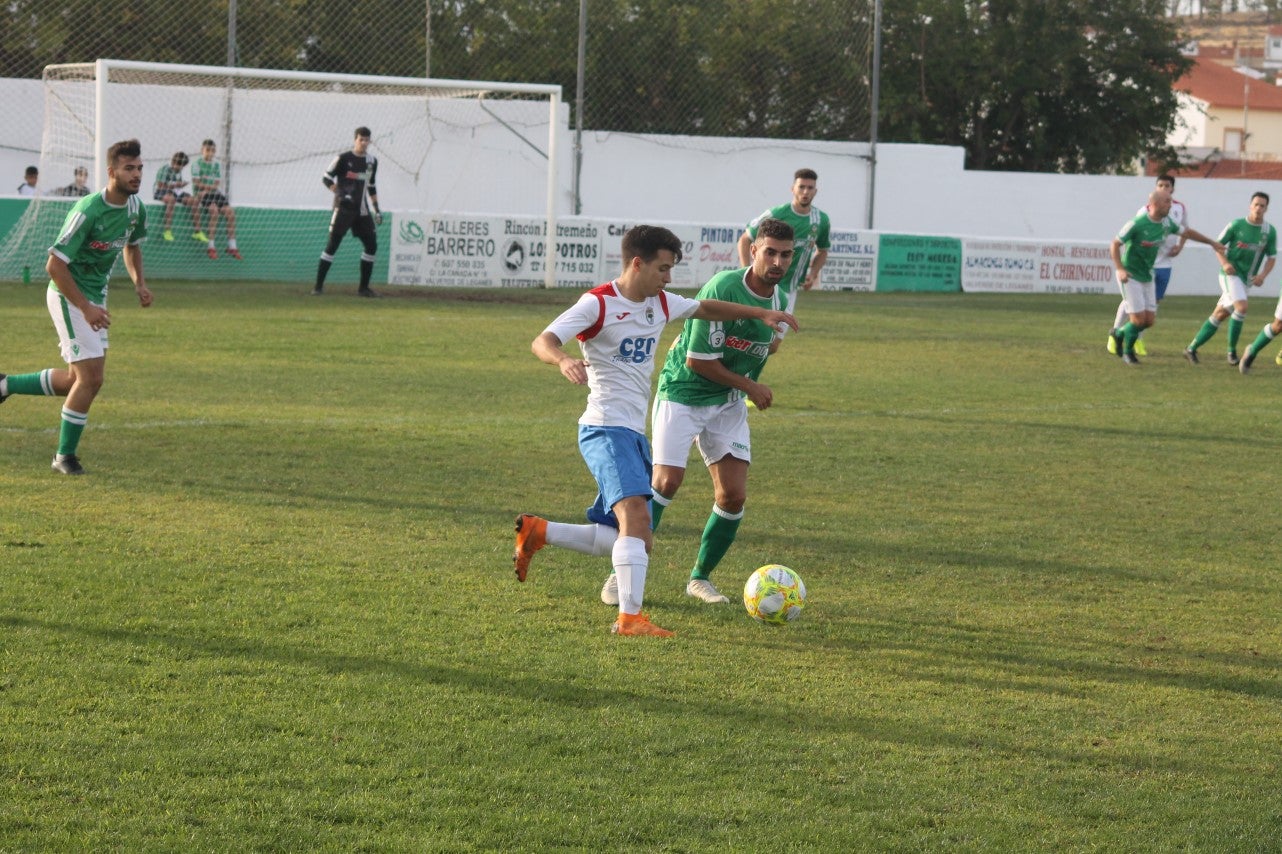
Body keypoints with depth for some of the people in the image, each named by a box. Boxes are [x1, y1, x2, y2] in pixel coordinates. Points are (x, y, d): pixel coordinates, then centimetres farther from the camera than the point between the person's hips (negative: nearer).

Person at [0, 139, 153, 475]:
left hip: (95, 297, 8)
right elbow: (55, 265, -24)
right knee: (90, 378, -12)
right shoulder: (88, 211, -25)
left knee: (77, 379, 14)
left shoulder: (135, 208, -1)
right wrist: (86, 308, -26)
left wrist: (139, 282, 3)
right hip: (68, 296, -8)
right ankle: (65, 456, 3)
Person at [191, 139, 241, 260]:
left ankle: (232, 246, -9)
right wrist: (211, 186, -6)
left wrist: (206, 189, -12)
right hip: (201, 195, -5)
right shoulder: (197, 164, 0)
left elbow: (217, 184, 4)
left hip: (215, 194, 5)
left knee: (230, 212, -14)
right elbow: (197, 184, -8)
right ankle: (211, 246, -29)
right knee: (214, 210, -31)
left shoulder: (217, 165, 14)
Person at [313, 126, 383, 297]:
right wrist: (339, 193, -19)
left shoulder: (372, 161, 10)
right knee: (332, 245, -8)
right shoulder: (344, 158, -7)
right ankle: (318, 286, -5)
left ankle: (364, 288, 11)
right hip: (343, 208, -6)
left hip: (362, 210, 6)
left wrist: (376, 209, 15)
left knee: (371, 245, 2)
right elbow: (326, 177, -5)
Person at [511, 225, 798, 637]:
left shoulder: (661, 304, 13)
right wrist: (564, 360, -40)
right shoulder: (598, 304, -10)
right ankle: (630, 617, -30)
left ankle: (537, 532, 21)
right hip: (606, 429, -9)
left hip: (634, 433, 9)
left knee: (629, 537, 9)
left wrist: (761, 313, 25)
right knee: (636, 514, -26)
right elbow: (542, 342, -18)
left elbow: (705, 308, 31)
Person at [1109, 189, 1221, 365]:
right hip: (1130, 276, -7)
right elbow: (1114, 245, -16)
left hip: (1147, 276, 7)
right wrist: (1120, 269, -28)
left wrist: (1212, 243, 23)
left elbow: (1187, 232, 17)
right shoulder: (1136, 224, -21)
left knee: (1149, 321, 3)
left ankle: (1119, 333, 30)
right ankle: (1127, 352, 15)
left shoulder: (1166, 223, 0)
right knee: (1138, 319, -11)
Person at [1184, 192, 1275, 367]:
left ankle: (1192, 349, 20)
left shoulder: (1270, 231, 1)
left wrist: (1262, 275, -8)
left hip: (1245, 279, 5)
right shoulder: (1237, 225, -8)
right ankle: (1232, 352, -14)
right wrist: (1225, 263, -15)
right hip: (1230, 274, -5)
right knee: (1242, 307, -25)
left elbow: (1271, 257, 9)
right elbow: (1218, 244, 2)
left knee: (1220, 315, 9)